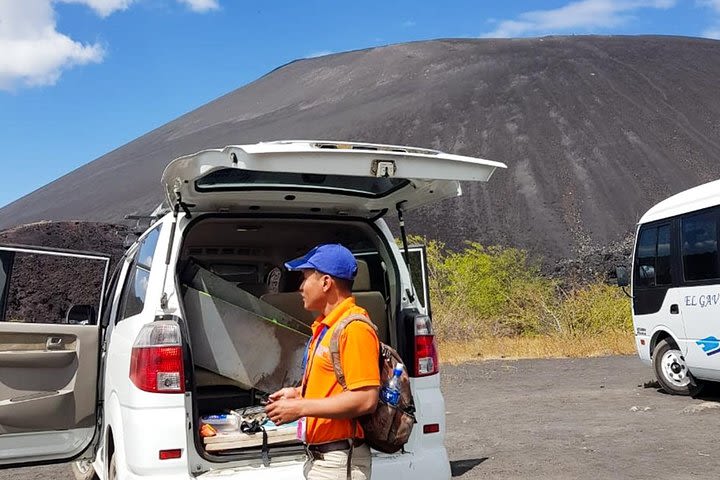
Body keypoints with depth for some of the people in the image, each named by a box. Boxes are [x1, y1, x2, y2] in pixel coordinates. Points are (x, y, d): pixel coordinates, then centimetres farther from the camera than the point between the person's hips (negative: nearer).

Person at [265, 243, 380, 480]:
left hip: (339, 461, -9)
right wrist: (298, 393, 8)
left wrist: (300, 408, -20)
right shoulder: (324, 327, 13)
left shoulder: (354, 328, -18)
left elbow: (365, 399, -24)